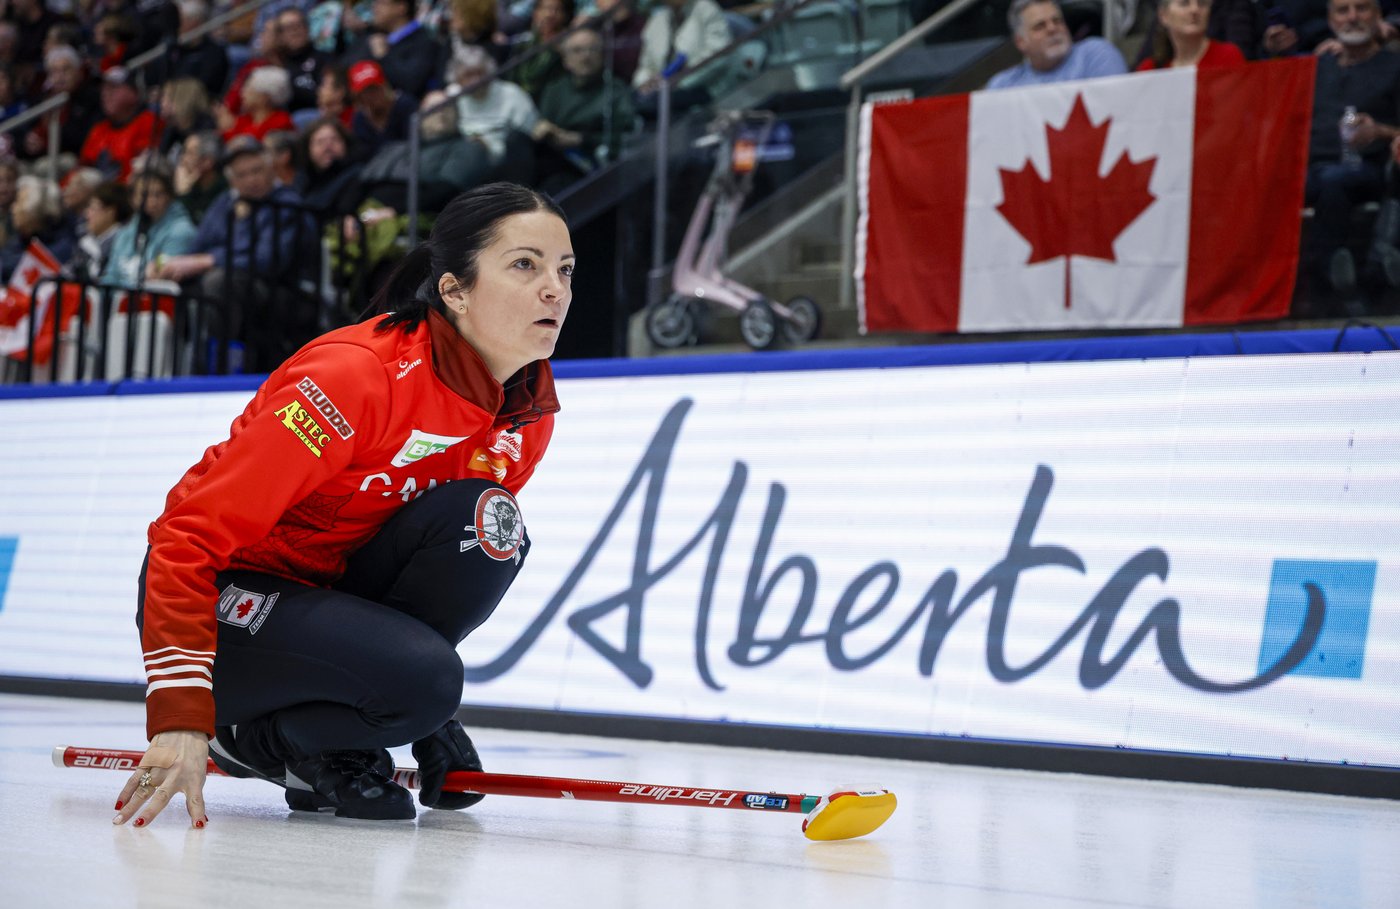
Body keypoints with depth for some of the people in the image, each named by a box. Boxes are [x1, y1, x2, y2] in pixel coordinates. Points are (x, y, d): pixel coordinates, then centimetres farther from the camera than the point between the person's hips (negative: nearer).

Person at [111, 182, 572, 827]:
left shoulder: (529, 410, -4)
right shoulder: (356, 374, -27)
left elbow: (458, 549, 15)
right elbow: (191, 534, -27)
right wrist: (179, 715, -33)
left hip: (342, 592, 7)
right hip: (224, 599, -7)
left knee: (488, 524, -20)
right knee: (421, 679, -32)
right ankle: (247, 737, -3)